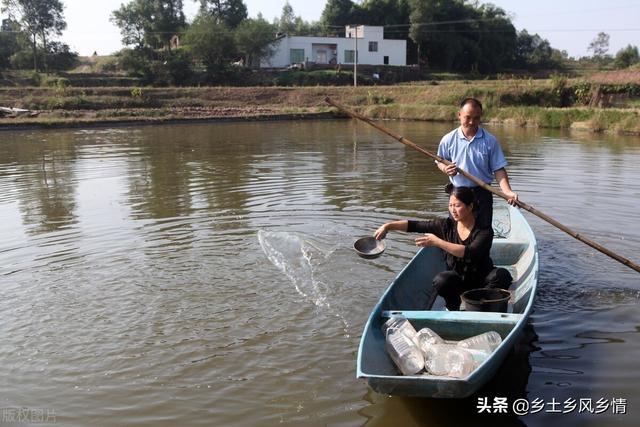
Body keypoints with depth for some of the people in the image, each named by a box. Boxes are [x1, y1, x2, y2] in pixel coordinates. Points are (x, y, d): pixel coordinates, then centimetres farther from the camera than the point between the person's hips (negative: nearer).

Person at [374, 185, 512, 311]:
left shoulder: (484, 230, -16)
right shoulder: (447, 225, -5)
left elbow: (470, 253, -33)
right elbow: (414, 225, -7)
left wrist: (438, 242, -36)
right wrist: (388, 226, -19)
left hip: (481, 281, -2)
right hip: (458, 282, 2)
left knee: (501, 274, -31)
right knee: (441, 280, -31)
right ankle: (454, 308, -1)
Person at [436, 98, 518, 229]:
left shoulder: (490, 141, -4)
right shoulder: (448, 139, -2)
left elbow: (498, 169, -5)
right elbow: (440, 162, 10)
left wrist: (507, 191, -20)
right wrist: (446, 169, -14)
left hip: (482, 194, 0)